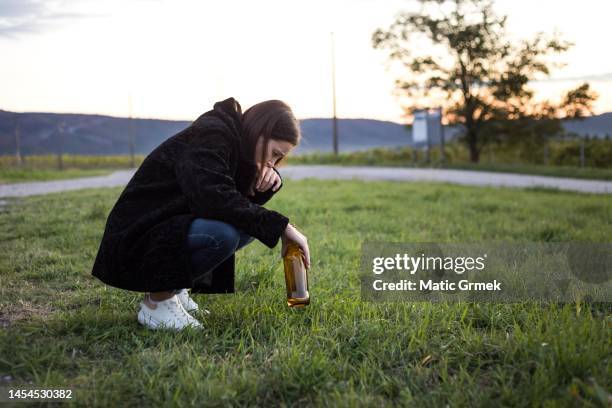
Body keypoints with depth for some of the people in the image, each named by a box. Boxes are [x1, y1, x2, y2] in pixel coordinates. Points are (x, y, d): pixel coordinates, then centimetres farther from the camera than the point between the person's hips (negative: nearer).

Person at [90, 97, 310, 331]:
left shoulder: (233, 141, 8)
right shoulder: (210, 136, -19)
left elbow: (243, 200, 12)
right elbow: (214, 199, -34)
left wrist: (271, 180, -9)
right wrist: (281, 226, -31)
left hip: (172, 229, 10)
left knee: (250, 224, 4)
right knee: (223, 234, -31)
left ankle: (174, 289, 7)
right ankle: (157, 301, -10)